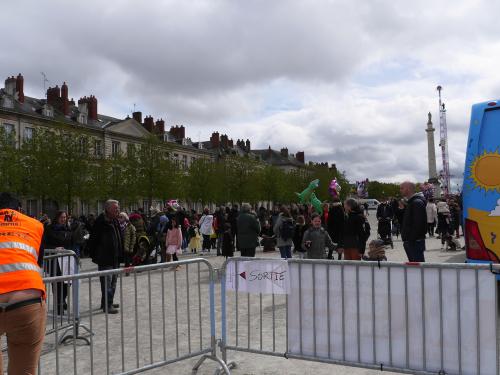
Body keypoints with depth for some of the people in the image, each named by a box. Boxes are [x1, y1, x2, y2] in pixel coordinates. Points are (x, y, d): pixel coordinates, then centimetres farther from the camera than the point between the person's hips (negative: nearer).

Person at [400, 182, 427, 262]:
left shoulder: (417, 203, -15)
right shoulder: (411, 202, 17)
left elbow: (418, 225, -23)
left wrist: (411, 240, -22)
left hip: (415, 242, -10)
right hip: (411, 241, 10)